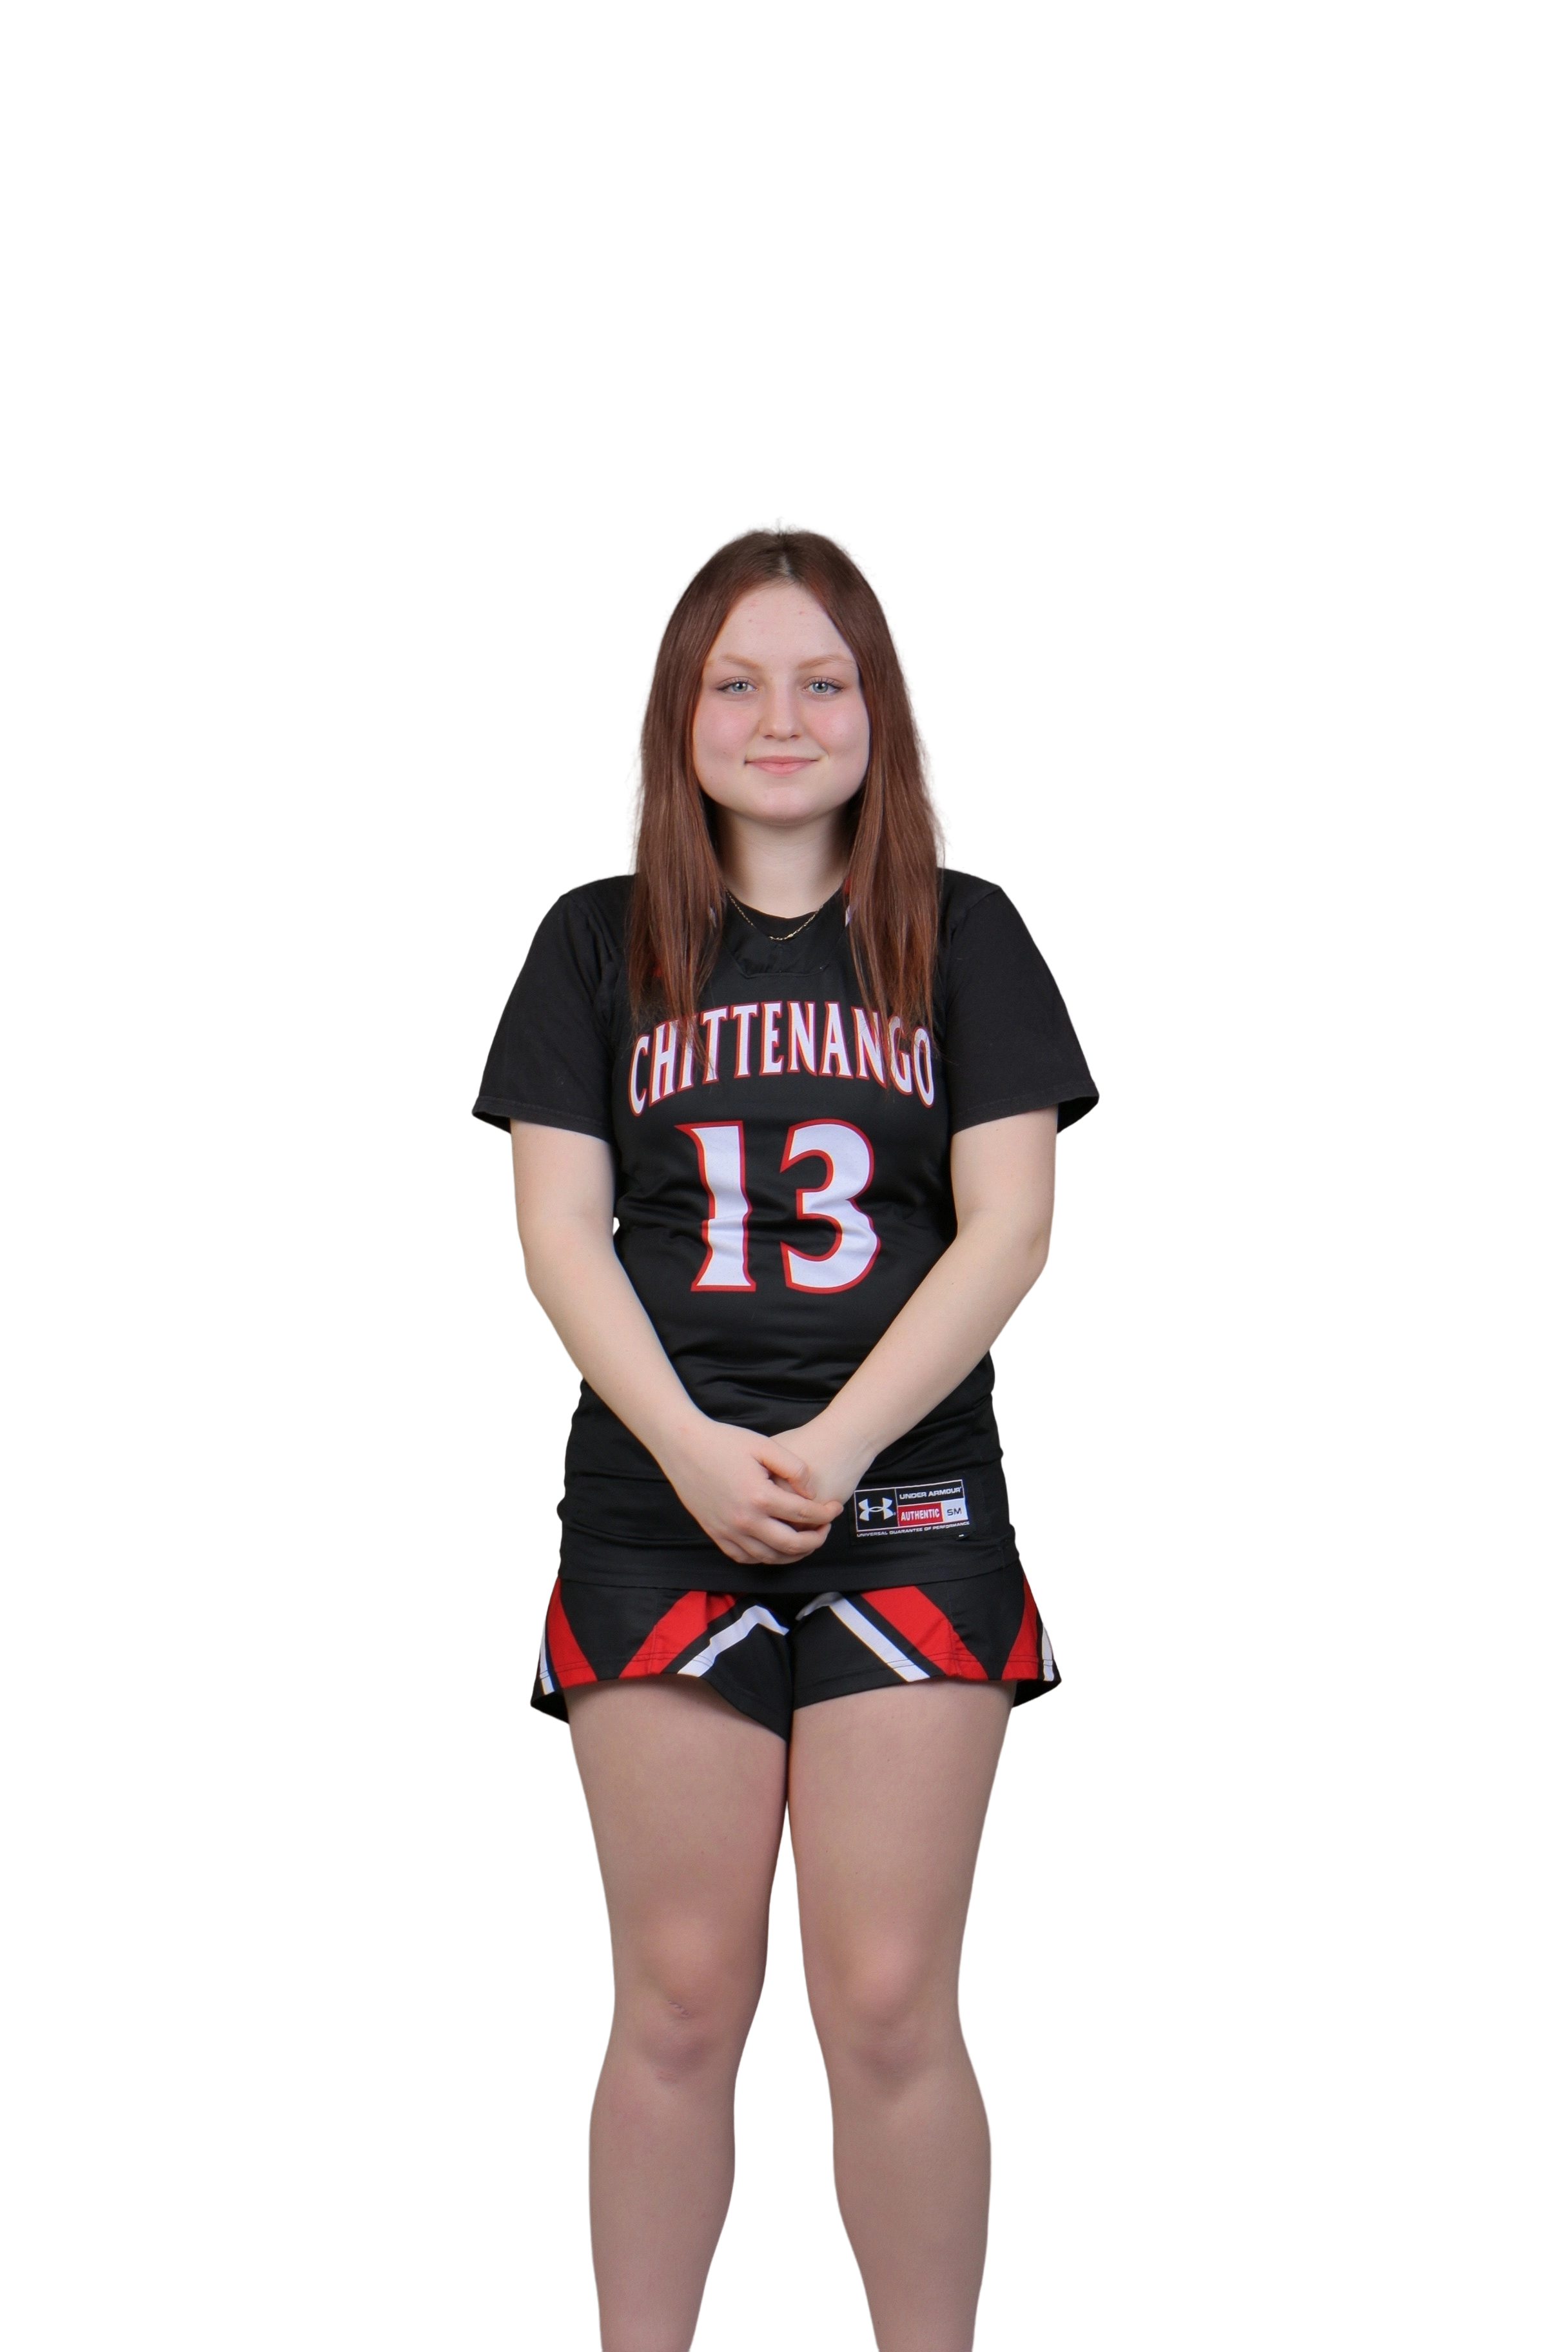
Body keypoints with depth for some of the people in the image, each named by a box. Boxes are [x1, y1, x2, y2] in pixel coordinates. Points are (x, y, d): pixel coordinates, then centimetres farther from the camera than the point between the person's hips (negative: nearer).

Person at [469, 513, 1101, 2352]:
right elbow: (557, 1236, 2)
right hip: (656, 1510, 1)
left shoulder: (965, 937, 7)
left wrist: (840, 1443, -13)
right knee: (677, 1998, 2)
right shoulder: (599, 943, 9)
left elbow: (1006, 1230, -1)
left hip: (911, 1507, 0)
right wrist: (696, 1448, -13)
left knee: (892, 2001, -2)